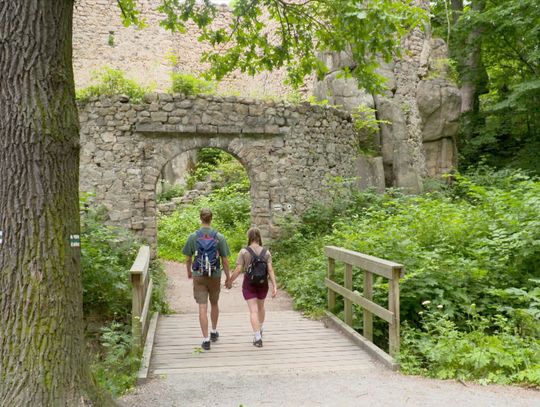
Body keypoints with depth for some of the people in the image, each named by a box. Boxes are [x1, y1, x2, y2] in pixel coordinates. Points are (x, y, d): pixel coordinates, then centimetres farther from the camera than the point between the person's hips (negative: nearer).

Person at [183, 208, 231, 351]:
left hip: (199, 276, -1)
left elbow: (188, 259, 2)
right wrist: (228, 277, 7)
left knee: (202, 308, 0)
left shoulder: (193, 237, -6)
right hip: (215, 275, 1)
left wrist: (189, 272, 21)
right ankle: (214, 332, 36)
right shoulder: (219, 237, -8)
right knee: (214, 304, 21)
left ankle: (206, 340, -1)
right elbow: (225, 260, -5)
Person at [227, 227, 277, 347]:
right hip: (263, 284, 3)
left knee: (253, 311, -1)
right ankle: (260, 329, 44)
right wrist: (274, 286, -10)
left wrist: (230, 281, 0)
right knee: (261, 306, 24)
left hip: (249, 284, -3)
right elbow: (270, 270, -10)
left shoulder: (244, 252, -12)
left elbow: (238, 270, -13)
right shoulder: (266, 252, -5)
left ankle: (257, 338, -8)